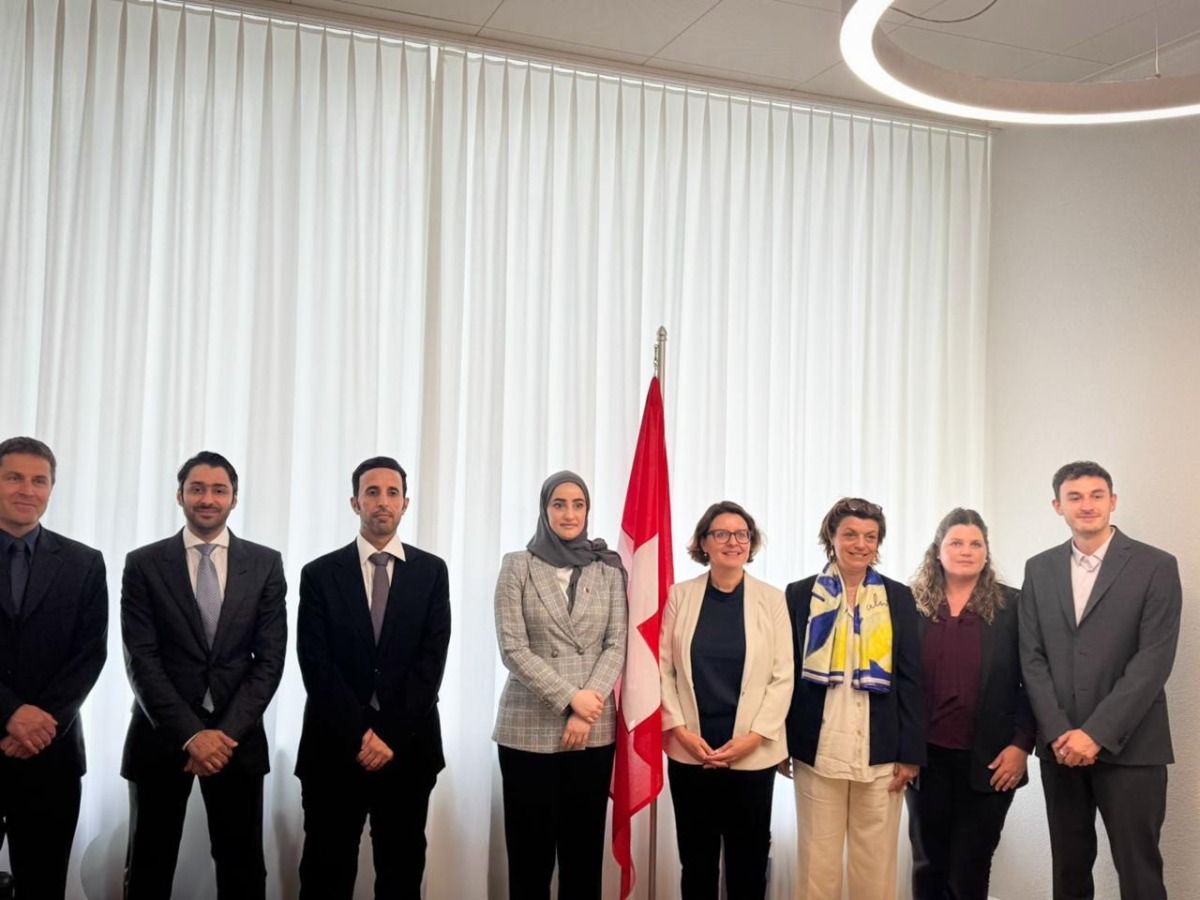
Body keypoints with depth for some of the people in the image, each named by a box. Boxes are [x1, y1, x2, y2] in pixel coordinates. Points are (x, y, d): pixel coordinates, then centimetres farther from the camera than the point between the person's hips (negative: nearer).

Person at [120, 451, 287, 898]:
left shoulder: (265, 563, 4)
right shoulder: (144, 563, 1)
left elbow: (270, 658, -1)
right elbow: (141, 659, -6)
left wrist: (227, 732, -12)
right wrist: (190, 733, -15)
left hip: (237, 735, 1)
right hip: (162, 735, 0)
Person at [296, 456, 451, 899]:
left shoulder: (431, 571, 5)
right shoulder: (320, 574, 3)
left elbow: (432, 659, -3)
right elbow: (316, 665, -5)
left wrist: (391, 736, -11)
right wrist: (359, 735, -13)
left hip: (408, 747, 1)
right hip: (335, 746, -1)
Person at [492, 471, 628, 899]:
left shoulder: (610, 569, 6)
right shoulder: (517, 566, 1)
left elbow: (617, 644, 1)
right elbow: (512, 648, -6)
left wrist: (587, 710, -11)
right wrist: (569, 698, -13)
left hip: (594, 728, 2)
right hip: (529, 727, -1)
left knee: (584, 848, 7)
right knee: (530, 849, 3)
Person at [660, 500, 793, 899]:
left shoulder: (772, 599, 2)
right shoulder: (679, 595, 3)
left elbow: (783, 676, -1)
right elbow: (662, 667, 1)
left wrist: (753, 737, -10)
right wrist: (680, 730, -9)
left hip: (752, 754, 0)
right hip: (689, 751, 1)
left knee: (748, 860, 8)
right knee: (696, 858, 10)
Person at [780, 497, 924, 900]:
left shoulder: (898, 598, 6)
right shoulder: (801, 595, 3)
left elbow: (911, 679, 3)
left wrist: (911, 753, -2)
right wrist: (780, 745, 1)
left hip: (881, 752, 1)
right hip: (817, 749, 0)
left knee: (876, 863, 6)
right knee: (817, 861, 5)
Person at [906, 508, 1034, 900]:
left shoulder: (1011, 605, -1)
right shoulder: (912, 604, 2)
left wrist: (1021, 744, -9)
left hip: (988, 759, -1)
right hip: (926, 757, 1)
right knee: (928, 866, 12)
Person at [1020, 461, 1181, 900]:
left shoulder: (1156, 566, -3)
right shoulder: (1039, 569, 9)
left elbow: (1154, 660, -11)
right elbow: (1032, 657, 5)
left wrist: (1096, 733, -16)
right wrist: (1058, 732, -8)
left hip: (1129, 745, -3)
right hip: (1060, 745, 4)